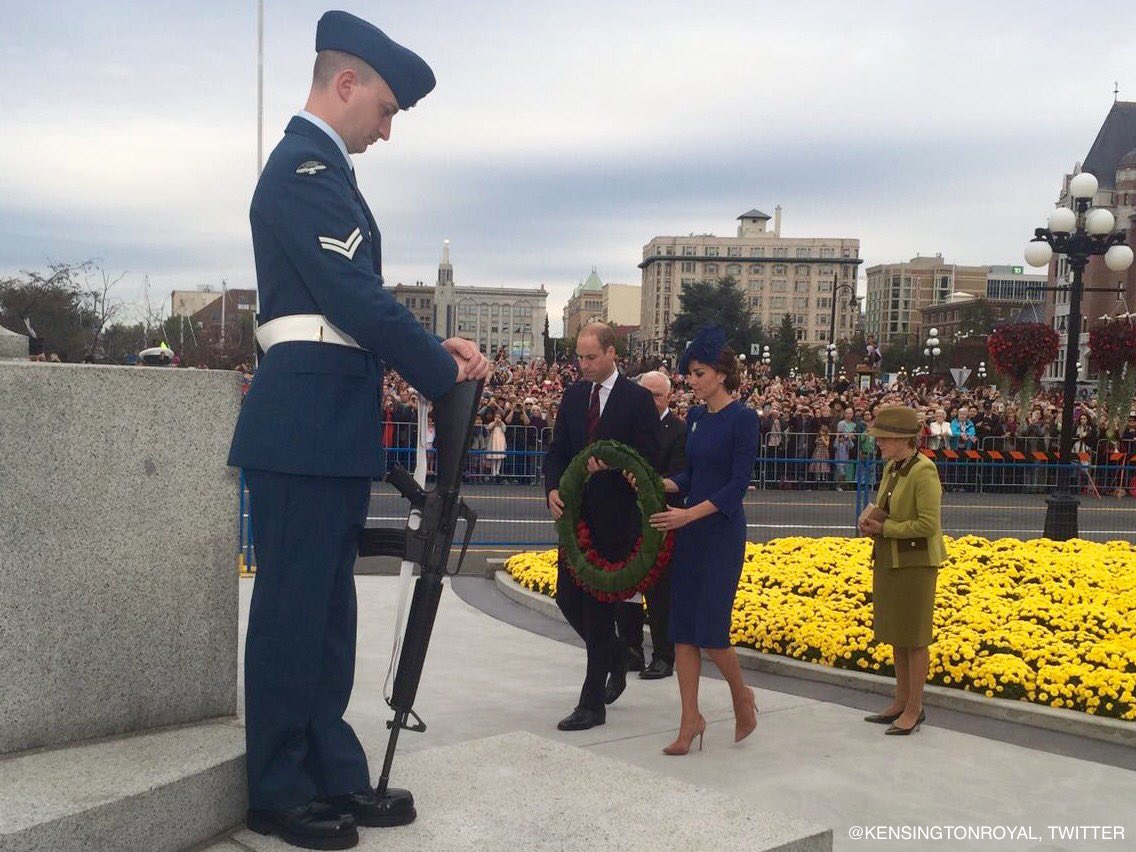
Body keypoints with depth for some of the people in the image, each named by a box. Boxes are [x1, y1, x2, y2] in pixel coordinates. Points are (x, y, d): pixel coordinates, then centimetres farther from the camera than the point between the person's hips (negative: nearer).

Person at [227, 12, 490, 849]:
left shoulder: (316, 165, 19)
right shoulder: (307, 166, -13)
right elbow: (358, 299, -20)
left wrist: (431, 346, 9)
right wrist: (444, 373, -8)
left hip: (330, 424, 10)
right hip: (307, 425, -10)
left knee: (326, 605, 13)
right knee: (293, 606, -1)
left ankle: (331, 772, 23)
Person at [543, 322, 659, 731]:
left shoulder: (638, 399, -7)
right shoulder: (573, 395, 9)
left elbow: (648, 460, -8)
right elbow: (557, 450, 9)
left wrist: (610, 464, -25)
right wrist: (553, 489, -8)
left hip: (615, 518, -6)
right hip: (576, 514, 6)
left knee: (600, 605, -2)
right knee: (568, 598, 9)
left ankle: (592, 703, 6)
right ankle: (613, 657, 35)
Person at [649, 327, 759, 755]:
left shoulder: (743, 418, -10)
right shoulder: (695, 417, 11)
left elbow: (738, 484, -15)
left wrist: (689, 514, -23)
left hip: (721, 533, -7)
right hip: (688, 532, 7)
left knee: (710, 627, -6)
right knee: (682, 626, 4)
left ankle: (741, 695, 22)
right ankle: (691, 719, 12)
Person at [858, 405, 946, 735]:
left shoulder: (924, 472, -18)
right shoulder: (891, 468, 7)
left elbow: (929, 524, -21)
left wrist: (884, 529, -17)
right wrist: (871, 524, 0)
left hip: (914, 563, -8)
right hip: (888, 560, 8)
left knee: (913, 638, 1)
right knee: (895, 634, 14)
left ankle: (914, 709, 12)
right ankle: (900, 702, 25)